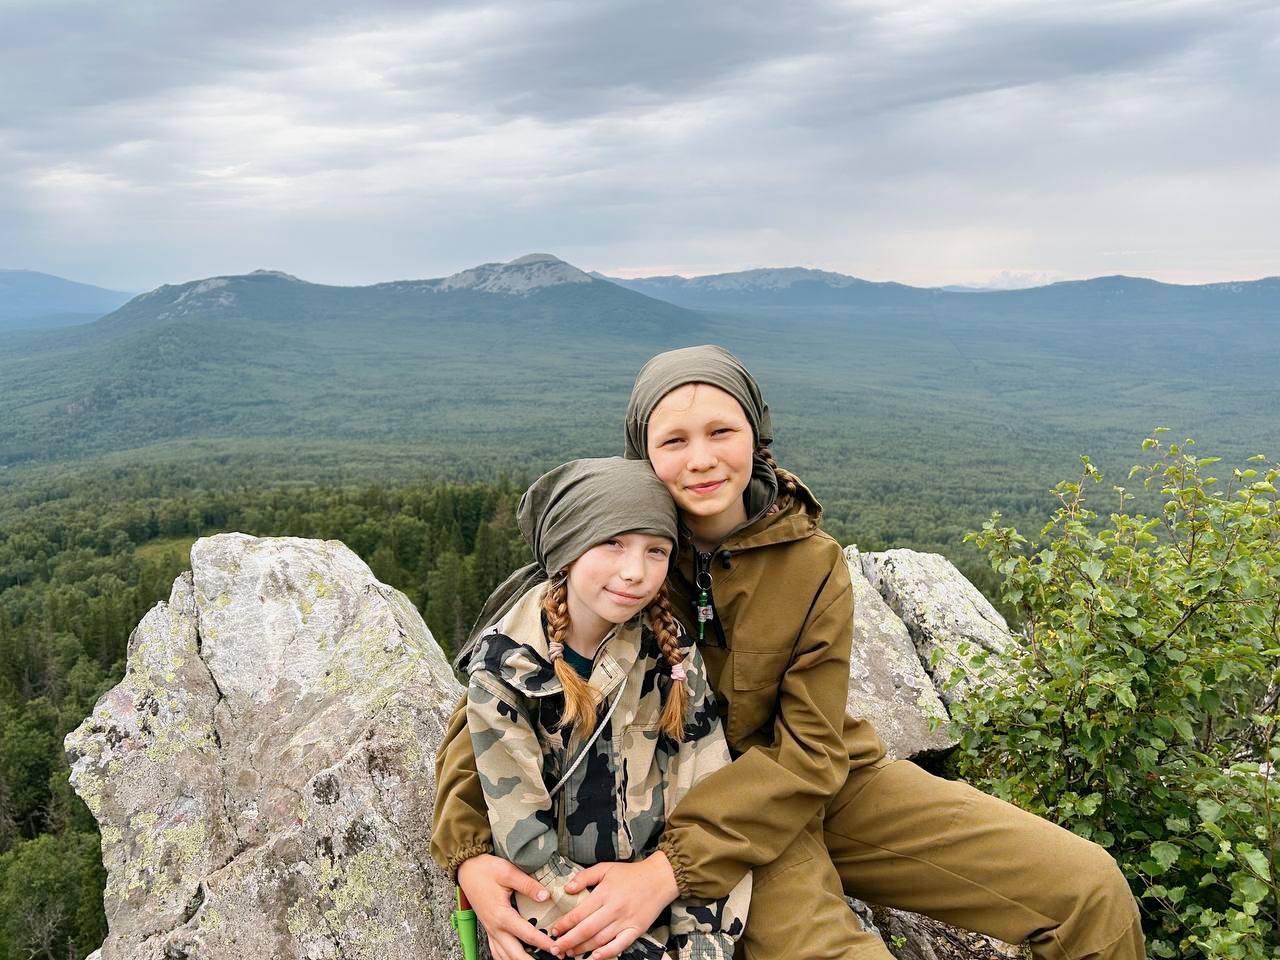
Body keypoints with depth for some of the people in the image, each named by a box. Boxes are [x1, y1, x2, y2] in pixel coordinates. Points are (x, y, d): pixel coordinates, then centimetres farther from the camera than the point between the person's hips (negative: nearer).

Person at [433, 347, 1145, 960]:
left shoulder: (813, 563, -11)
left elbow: (809, 748, -15)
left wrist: (671, 867, -26)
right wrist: (471, 852, -26)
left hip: (828, 784, 2)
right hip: (694, 801, -2)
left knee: (1091, 890, -4)